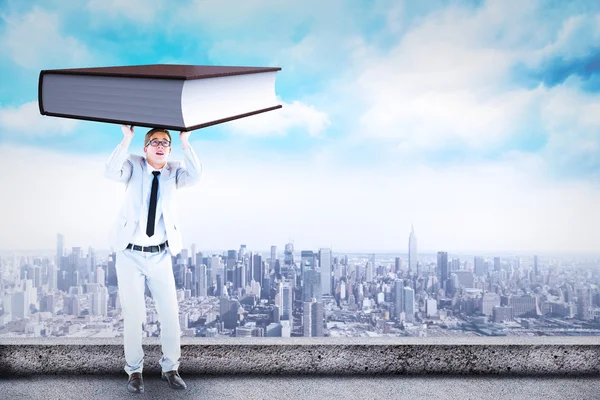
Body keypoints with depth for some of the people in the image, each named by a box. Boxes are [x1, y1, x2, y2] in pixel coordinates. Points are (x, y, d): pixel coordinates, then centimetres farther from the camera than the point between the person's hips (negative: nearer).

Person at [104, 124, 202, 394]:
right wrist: (126, 139, -26)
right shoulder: (134, 165, -1)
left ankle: (170, 368, 23)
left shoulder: (173, 171, 2)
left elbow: (194, 176, -19)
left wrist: (185, 142, -22)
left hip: (160, 256, 2)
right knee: (133, 316, 4)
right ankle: (134, 371, 23)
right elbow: (110, 173, -22)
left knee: (170, 314, 5)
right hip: (130, 254, -2)